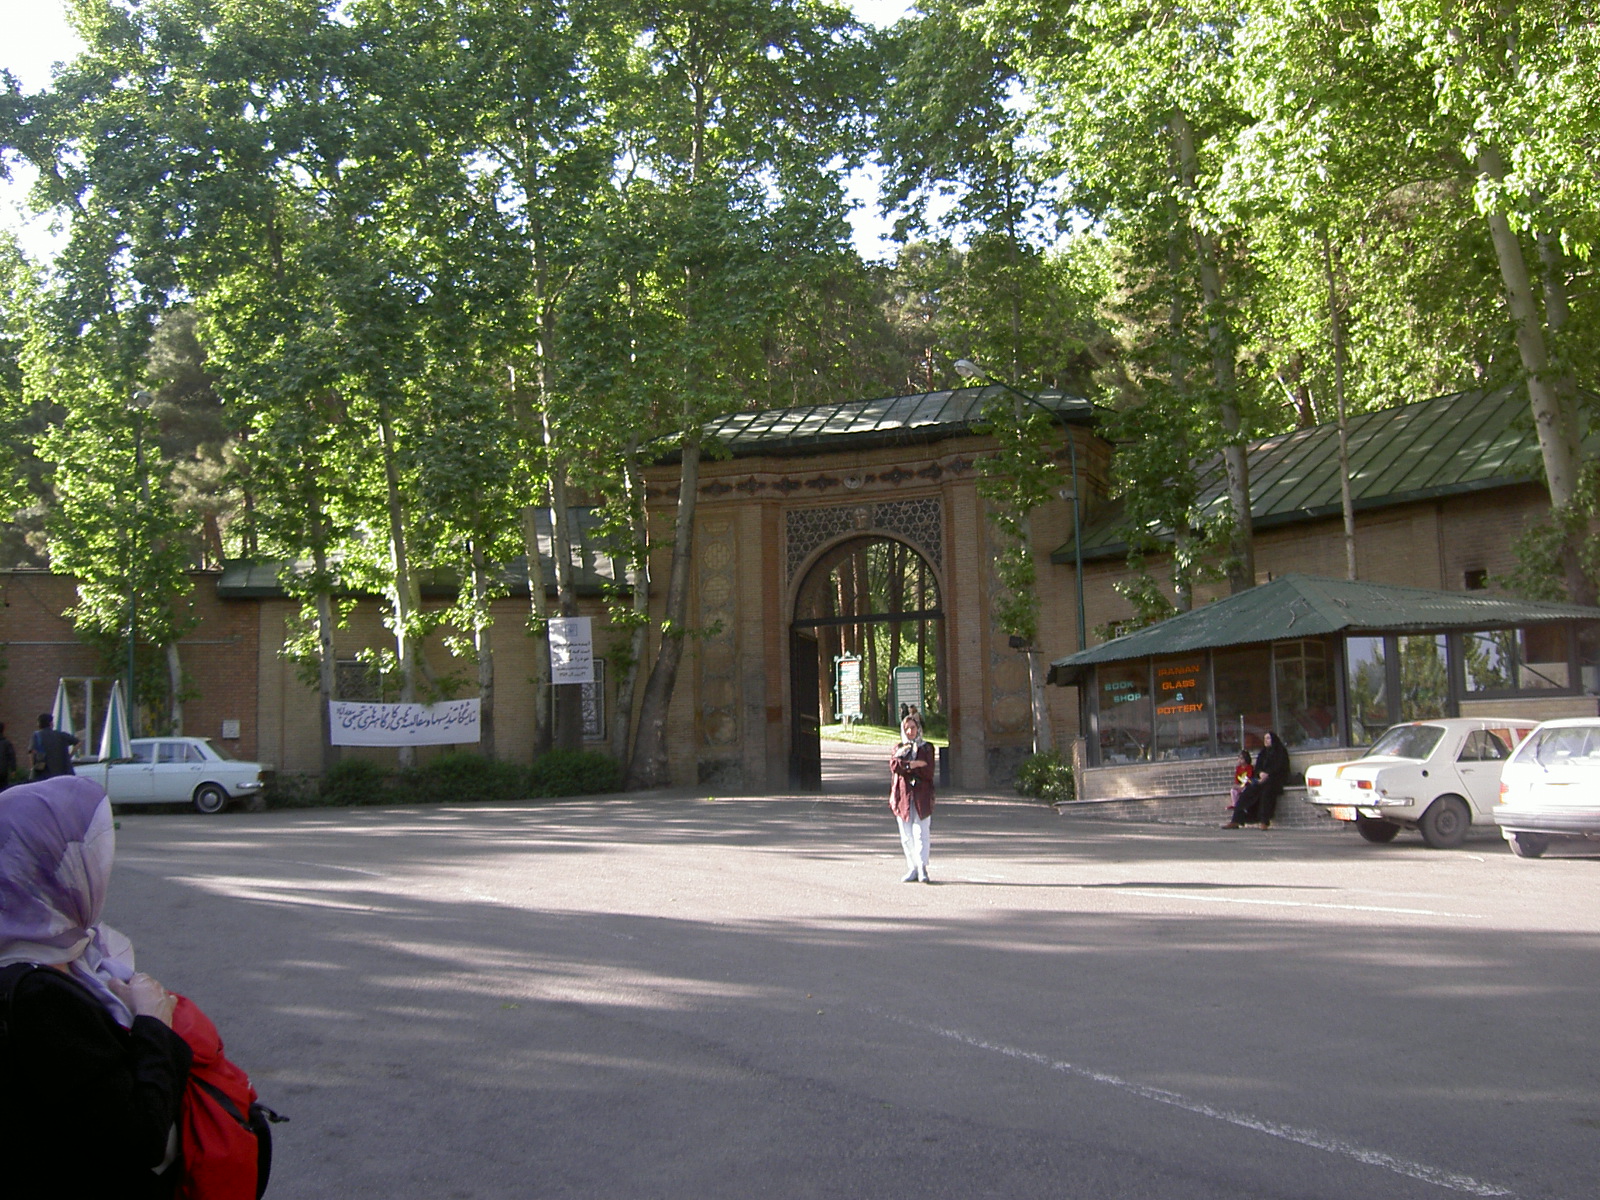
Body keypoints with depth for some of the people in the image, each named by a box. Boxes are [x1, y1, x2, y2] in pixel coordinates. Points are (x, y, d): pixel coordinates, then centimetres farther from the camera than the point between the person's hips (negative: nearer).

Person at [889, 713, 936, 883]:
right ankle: (912, 868, 8)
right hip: (903, 795, 3)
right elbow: (893, 764, -7)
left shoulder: (926, 749, 8)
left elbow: (929, 772, -6)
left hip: (921, 796, -2)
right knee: (906, 836, 3)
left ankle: (922, 867, -16)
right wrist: (913, 764, -14)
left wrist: (905, 766, -9)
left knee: (920, 833, -12)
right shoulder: (899, 748, 15)